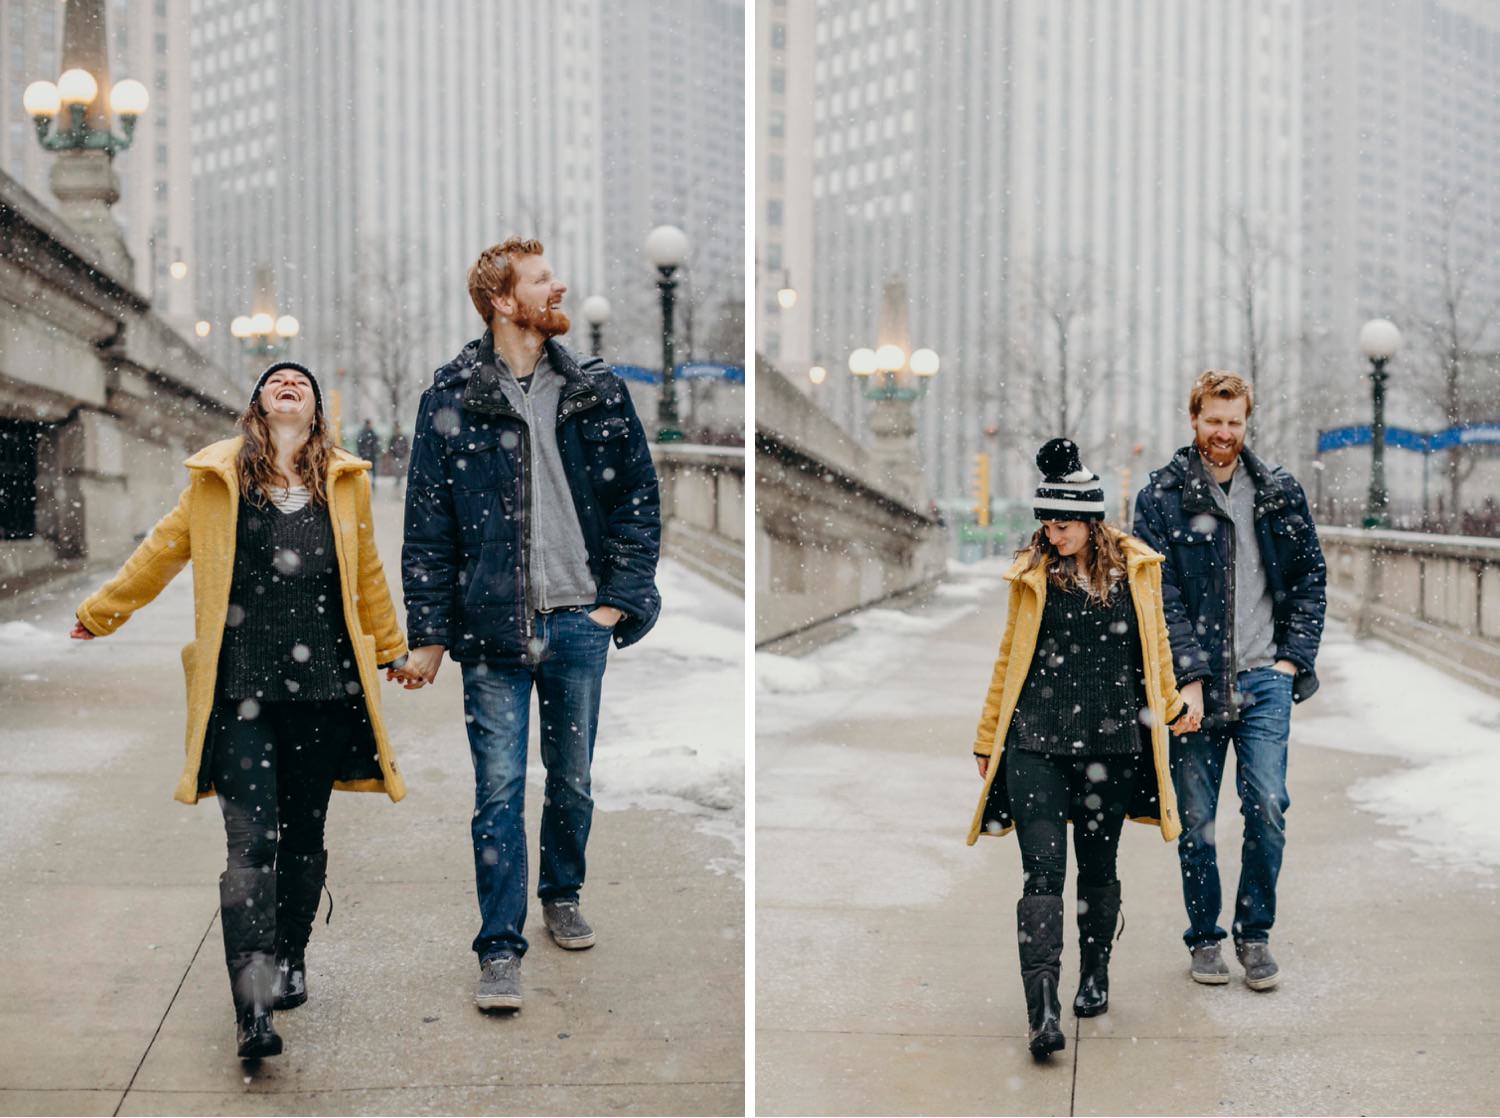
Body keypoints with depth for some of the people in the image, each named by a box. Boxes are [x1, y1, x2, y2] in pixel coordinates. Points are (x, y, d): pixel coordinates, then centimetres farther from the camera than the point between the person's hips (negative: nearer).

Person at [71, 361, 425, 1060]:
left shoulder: (345, 480, 10)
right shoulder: (218, 478, 5)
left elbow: (366, 577, 24)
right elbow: (163, 551, 18)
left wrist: (393, 652, 33)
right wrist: (99, 614, 28)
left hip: (323, 687, 2)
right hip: (241, 688, -2)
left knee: (303, 836, 12)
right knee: (251, 843, -11)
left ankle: (290, 961, 34)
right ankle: (252, 1010, -12)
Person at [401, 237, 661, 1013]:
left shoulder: (597, 393, 5)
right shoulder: (451, 401, -2)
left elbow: (639, 498, 9)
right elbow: (427, 526, 0)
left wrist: (620, 598, 0)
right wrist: (428, 632, -3)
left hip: (578, 621, 3)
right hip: (493, 625, -2)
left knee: (572, 780, 14)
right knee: (499, 788, -3)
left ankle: (562, 896, 37)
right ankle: (500, 949, 4)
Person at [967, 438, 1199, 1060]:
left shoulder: (1136, 568, 3)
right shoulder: (1033, 572, 4)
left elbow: (1154, 648, 17)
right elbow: (1010, 657, 12)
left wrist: (1169, 707, 24)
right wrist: (988, 739, 15)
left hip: (1112, 745, 1)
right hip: (1036, 743, -1)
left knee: (1098, 868, 13)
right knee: (1043, 871, -11)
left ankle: (1095, 976, 35)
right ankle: (1042, 1009, -15)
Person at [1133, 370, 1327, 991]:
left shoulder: (1280, 493, 9)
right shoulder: (1161, 498, 0)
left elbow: (1311, 577, 15)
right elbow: (1160, 594, -5)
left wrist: (1293, 657, 4)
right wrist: (1189, 673, -13)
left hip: (1264, 680, 2)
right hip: (1195, 683, -1)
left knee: (1267, 808, -6)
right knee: (1195, 819, 4)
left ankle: (1255, 934, 11)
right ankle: (1204, 938, 19)